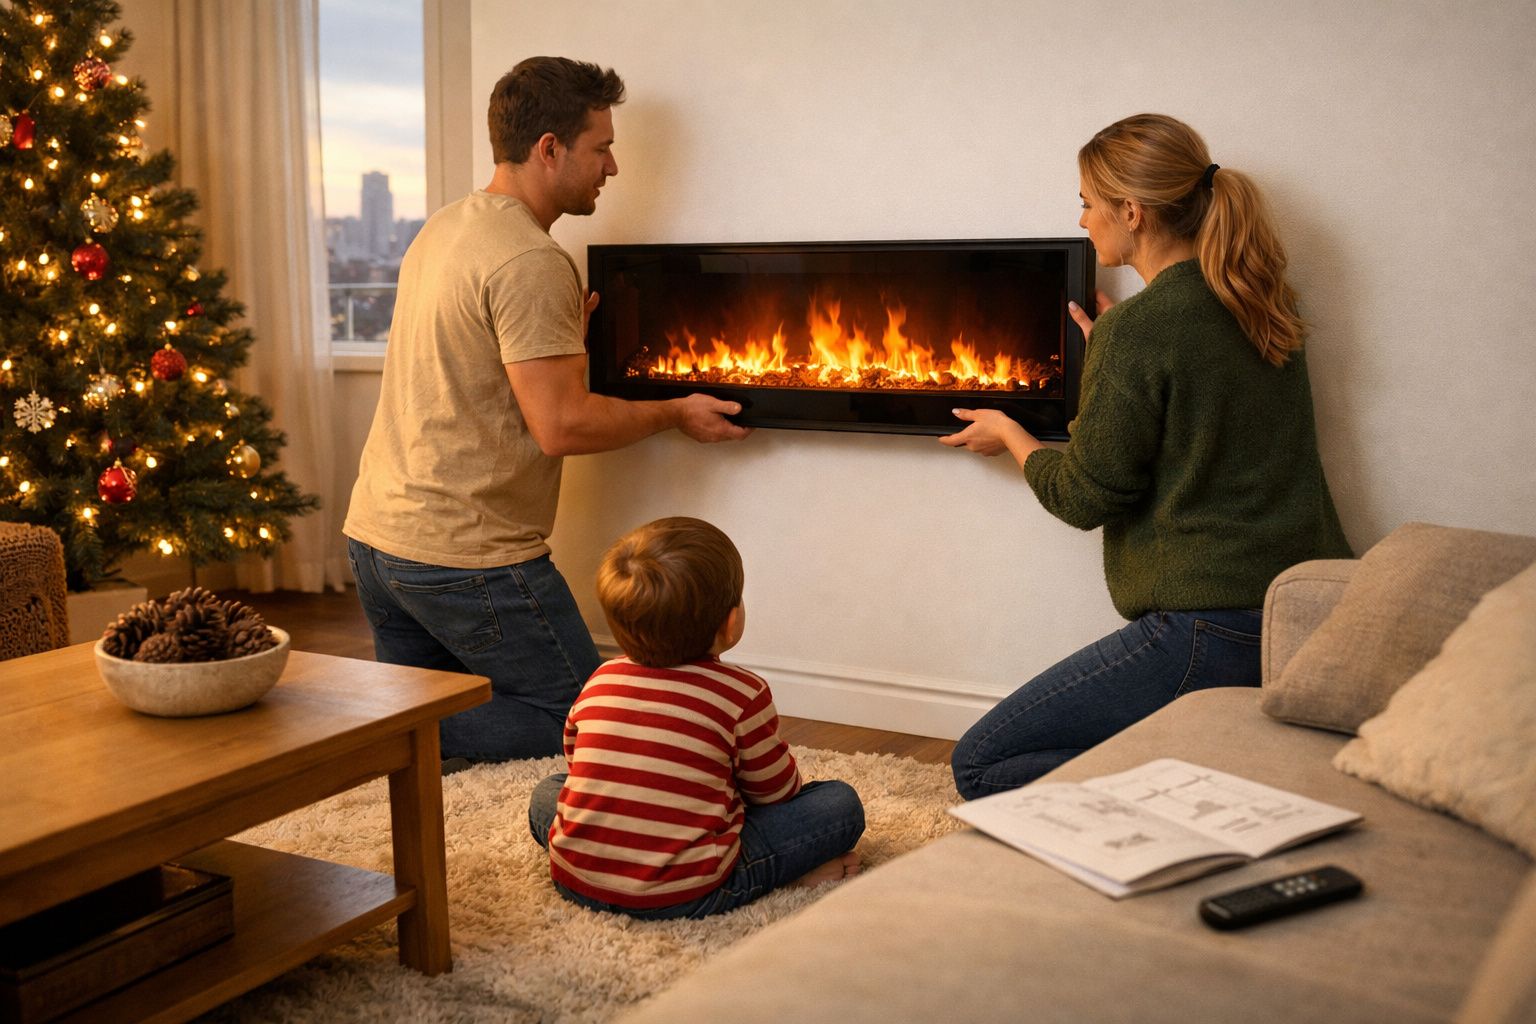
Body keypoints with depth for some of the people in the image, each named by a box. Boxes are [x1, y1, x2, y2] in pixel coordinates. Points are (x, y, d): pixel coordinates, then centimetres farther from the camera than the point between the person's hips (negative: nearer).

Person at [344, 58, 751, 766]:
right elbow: (561, 426, -21)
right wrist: (677, 414, -8)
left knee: (423, 710, 26)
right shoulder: (531, 262, -19)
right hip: (467, 554, -9)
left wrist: (563, 335, 20)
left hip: (376, 530, 9)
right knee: (575, 722, 6)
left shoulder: (442, 227, 12)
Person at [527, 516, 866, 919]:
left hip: (577, 882, 4)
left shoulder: (600, 681, 8)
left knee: (547, 792, 34)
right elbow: (776, 791, 7)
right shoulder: (744, 694, -6)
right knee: (839, 801, 5)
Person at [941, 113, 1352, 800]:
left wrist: (1010, 436, 11)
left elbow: (1084, 497, -7)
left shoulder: (1136, 328, -15)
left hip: (1213, 631, -9)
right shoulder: (1259, 303, 10)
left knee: (981, 764, -3)